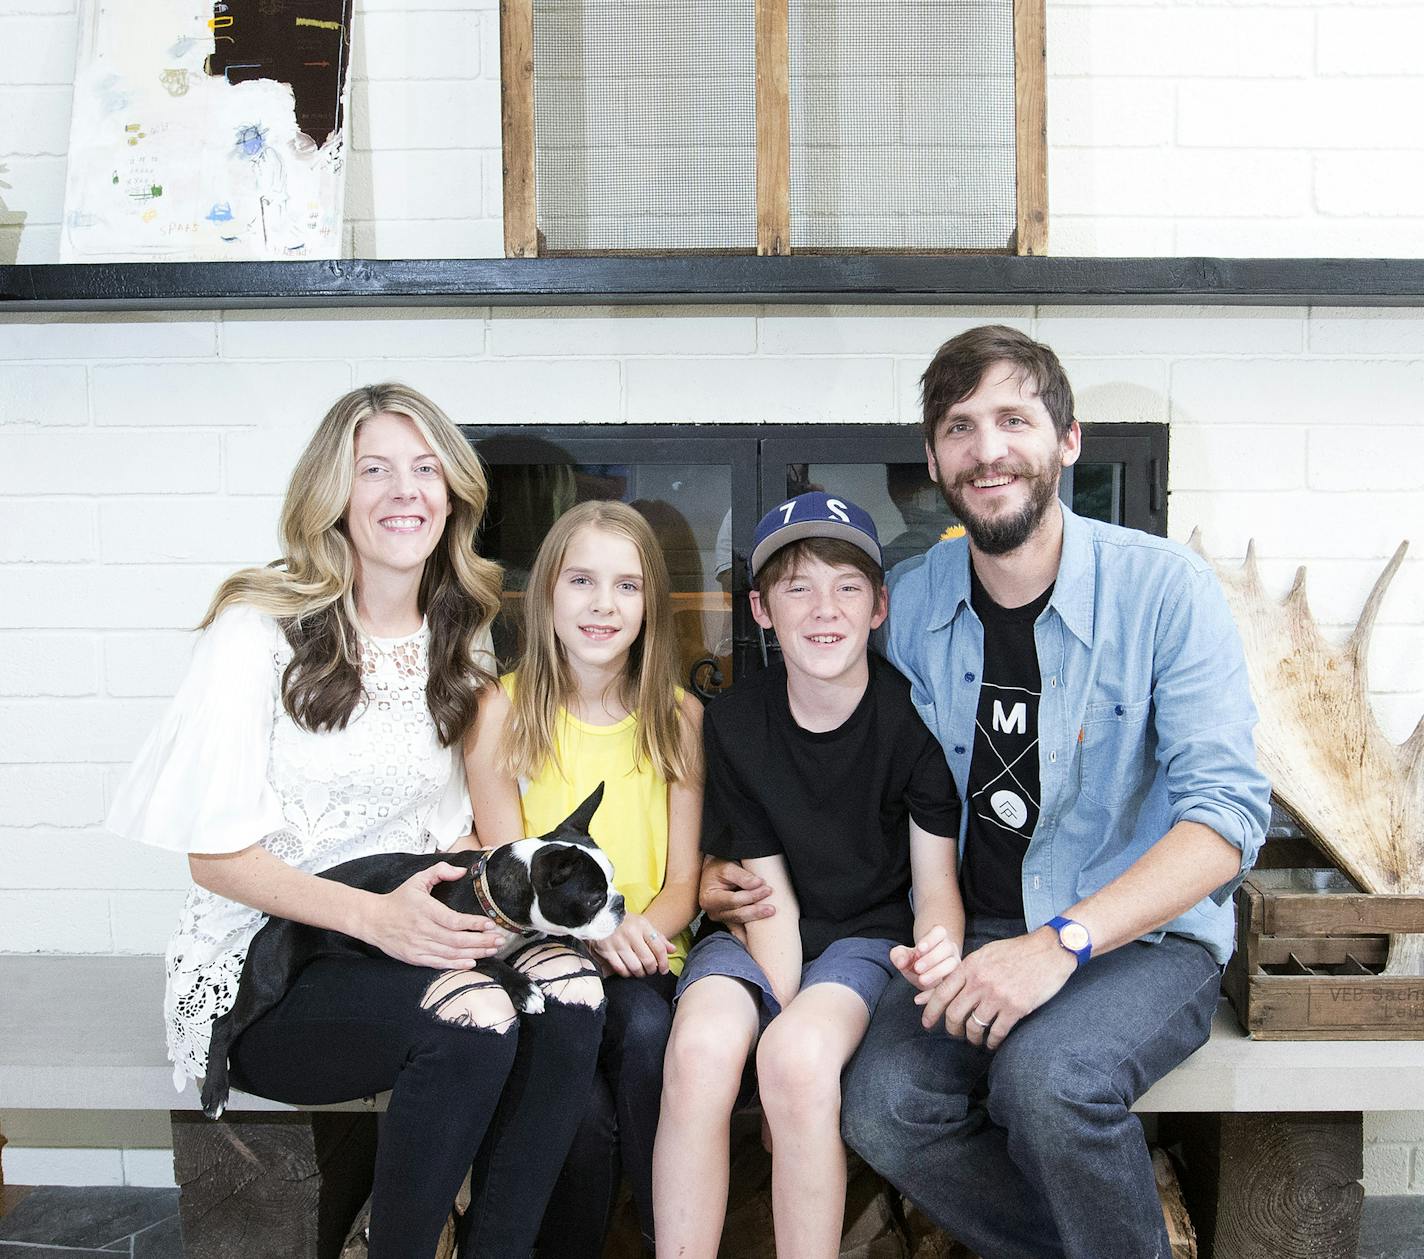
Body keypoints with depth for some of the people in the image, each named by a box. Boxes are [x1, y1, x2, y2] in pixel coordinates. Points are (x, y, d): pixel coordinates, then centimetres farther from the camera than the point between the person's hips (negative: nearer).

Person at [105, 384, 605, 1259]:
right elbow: (217, 854, -9)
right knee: (472, 1014, -32)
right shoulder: (261, 631, -8)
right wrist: (374, 915, -23)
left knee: (569, 986, -25)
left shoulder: (462, 639, 10)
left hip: (416, 933, 5)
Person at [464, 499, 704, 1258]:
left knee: (644, 1028, -32)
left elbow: (683, 882, 4)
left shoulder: (678, 717, 5)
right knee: (582, 1109, -28)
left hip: (642, 963, 2)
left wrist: (642, 929, -19)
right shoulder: (504, 710, -1)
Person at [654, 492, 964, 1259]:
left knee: (800, 1052, -32)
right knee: (702, 1043, -29)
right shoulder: (734, 723, -4)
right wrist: (779, 1004, -19)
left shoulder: (914, 715, -10)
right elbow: (771, 893, -4)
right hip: (764, 936, 2)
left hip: (870, 935, -1)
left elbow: (936, 882, -7)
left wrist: (936, 947, -30)